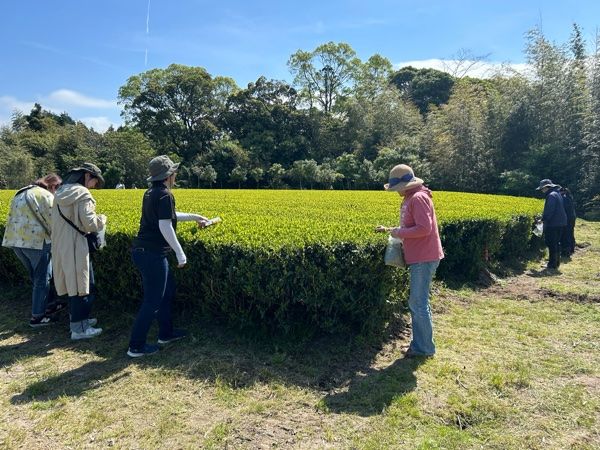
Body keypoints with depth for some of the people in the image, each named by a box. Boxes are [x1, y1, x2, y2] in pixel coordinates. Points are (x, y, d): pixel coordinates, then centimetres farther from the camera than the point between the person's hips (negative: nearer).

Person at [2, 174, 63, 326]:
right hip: (35, 240, -9)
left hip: (15, 240, 9)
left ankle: (47, 305, 33)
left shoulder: (21, 193, 20)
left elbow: (15, 218, 20)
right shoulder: (46, 195, -8)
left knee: (35, 276, 22)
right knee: (42, 279, 4)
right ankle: (37, 316, 10)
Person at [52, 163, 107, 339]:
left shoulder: (61, 193, 12)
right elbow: (90, 224, -19)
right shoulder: (83, 194, -14)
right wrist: (102, 219, 2)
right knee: (82, 286, 0)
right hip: (76, 247, -9)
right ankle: (79, 329, 7)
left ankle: (78, 318, 31)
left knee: (73, 284, 19)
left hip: (60, 246, 9)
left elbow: (62, 221, 18)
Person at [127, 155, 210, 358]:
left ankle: (166, 333, 32)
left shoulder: (150, 193, 13)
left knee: (168, 289, 21)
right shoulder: (164, 195, -16)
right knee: (153, 300, 1)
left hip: (141, 250, 10)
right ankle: (136, 346, 10)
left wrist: (195, 217, 34)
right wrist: (180, 253, -17)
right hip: (153, 254, -10)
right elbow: (165, 226, -21)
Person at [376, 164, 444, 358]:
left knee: (418, 303, -3)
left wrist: (398, 233, -15)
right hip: (419, 257, 11)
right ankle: (420, 342, 28)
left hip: (424, 258, -11)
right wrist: (389, 230, 11)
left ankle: (425, 348, 10)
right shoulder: (410, 199, 14)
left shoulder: (418, 198, -17)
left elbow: (424, 228, -25)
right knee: (418, 302, 17)